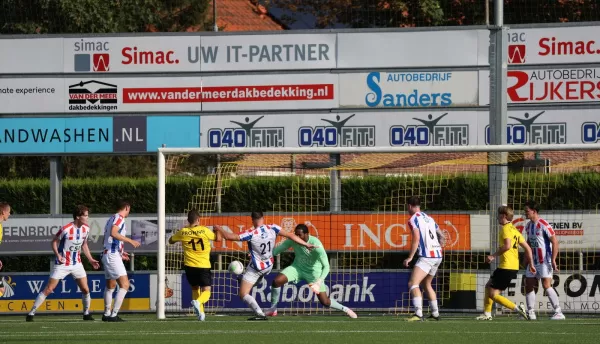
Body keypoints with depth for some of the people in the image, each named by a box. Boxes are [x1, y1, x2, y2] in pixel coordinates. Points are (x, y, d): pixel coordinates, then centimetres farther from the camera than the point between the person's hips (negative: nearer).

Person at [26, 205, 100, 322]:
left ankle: (86, 314, 18)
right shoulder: (66, 229, -19)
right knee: (49, 289, -6)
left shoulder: (86, 229, 0)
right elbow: (54, 241, -7)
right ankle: (31, 313, 0)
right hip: (62, 264, -5)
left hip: (77, 263, 5)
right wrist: (58, 255, -21)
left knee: (85, 289, -1)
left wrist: (90, 259, 11)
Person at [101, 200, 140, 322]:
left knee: (110, 286, 21)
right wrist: (130, 241, -23)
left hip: (107, 254, 10)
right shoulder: (119, 218, -9)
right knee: (124, 285, -14)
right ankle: (113, 314, -20)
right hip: (113, 255, -10)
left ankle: (107, 314, 29)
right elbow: (113, 233, -25)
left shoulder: (111, 219, 19)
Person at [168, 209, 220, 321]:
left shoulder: (183, 232, -2)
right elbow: (218, 238, 5)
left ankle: (201, 313, 17)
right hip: (204, 266, -3)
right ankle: (198, 302, -35)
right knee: (206, 291, -2)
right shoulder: (204, 231, -9)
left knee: (195, 289, 23)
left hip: (189, 266, 3)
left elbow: (171, 241, 16)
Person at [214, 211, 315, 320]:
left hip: (255, 268, -6)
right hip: (268, 266, 6)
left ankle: (260, 313, -19)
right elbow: (290, 236, -11)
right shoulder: (272, 229, -13)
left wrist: (219, 228, -5)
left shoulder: (251, 234, -24)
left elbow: (229, 236, -22)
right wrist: (306, 244, -1)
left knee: (243, 294, -4)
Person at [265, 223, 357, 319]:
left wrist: (319, 282, -43)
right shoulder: (293, 240, -20)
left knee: (325, 302, -3)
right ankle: (273, 309, 0)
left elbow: (326, 266, -29)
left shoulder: (316, 245, -31)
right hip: (297, 267, 3)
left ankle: (345, 309, 25)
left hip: (314, 271, -3)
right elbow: (277, 250, -12)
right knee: (277, 281, -20)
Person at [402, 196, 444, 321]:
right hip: (438, 255, 8)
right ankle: (435, 313, 27)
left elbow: (416, 239, -16)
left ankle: (418, 314, -30)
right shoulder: (429, 218, 17)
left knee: (413, 284, -14)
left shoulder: (413, 220, -5)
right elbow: (441, 235, 25)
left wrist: (410, 257, -14)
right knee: (427, 284, 24)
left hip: (426, 257, -8)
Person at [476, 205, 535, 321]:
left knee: (493, 294, -7)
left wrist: (493, 256, -17)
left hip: (506, 267, -10)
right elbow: (528, 248, 18)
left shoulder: (506, 229, -10)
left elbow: (507, 245, -26)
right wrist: (531, 265, 21)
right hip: (514, 267, 10)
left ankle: (517, 308, -16)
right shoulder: (515, 230, 19)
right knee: (489, 286, 21)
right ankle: (487, 314, 21)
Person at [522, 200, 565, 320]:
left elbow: (555, 242, -15)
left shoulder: (543, 225, -14)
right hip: (533, 261, 9)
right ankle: (530, 313, 13)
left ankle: (559, 313, -12)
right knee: (529, 285, 5)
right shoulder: (528, 226, 11)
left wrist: (553, 260, -20)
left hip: (545, 261, -9)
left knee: (546, 285, -16)